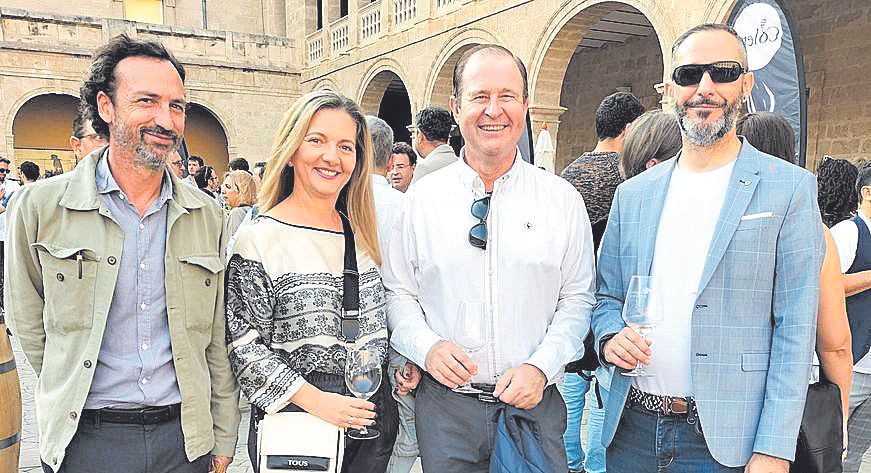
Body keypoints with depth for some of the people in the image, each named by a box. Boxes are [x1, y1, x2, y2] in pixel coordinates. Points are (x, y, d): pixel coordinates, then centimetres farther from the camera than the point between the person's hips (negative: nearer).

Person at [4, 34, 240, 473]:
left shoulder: (208, 215, -1)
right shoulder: (39, 206, -7)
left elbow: (218, 342, 3)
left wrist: (224, 438, 4)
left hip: (186, 435, 2)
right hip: (86, 437, -2)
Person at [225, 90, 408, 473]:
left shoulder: (362, 234, 6)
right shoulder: (260, 239, -12)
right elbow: (243, 344, -13)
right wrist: (314, 399, -18)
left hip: (373, 416, 6)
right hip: (296, 421, -5)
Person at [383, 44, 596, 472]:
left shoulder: (563, 200, -1)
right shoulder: (421, 198, 0)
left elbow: (577, 298, 1)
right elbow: (398, 293, 3)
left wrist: (540, 366, -12)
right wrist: (427, 346, -13)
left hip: (535, 403, 0)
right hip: (445, 404, 0)